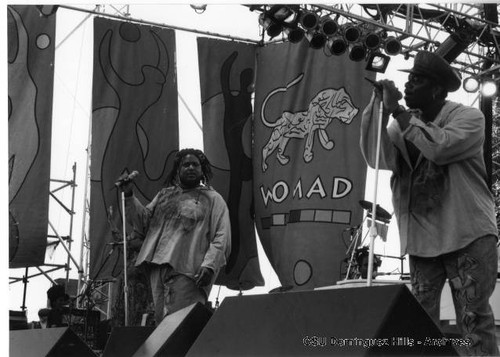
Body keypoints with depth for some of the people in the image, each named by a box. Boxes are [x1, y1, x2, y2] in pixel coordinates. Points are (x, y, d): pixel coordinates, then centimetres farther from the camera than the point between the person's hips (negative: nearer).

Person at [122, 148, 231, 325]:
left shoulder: (213, 199, 9)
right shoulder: (164, 195, 25)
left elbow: (221, 237, -1)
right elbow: (144, 223, 19)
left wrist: (209, 265, -16)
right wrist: (129, 196, 7)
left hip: (187, 270, -5)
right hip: (157, 268, 5)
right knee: (161, 321, 3)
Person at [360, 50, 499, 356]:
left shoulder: (468, 116, -3)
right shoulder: (403, 124, 11)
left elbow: (439, 147, -22)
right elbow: (377, 157, -6)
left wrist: (398, 111, -15)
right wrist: (380, 108, -13)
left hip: (468, 235, -5)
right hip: (422, 237, 5)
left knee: (474, 321, -1)